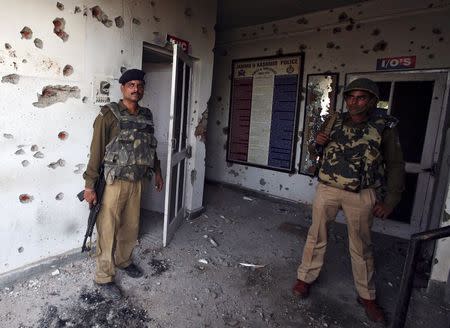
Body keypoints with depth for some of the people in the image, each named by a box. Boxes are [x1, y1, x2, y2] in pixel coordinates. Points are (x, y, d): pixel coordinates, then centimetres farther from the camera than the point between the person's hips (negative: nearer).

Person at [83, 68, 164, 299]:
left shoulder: (146, 116, 8)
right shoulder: (109, 115, -10)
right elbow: (96, 151, -11)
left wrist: (157, 172, 20)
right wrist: (89, 185, -13)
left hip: (137, 182, 6)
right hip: (114, 182, -5)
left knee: (131, 226, 18)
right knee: (108, 231, 5)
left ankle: (123, 260, 42)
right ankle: (103, 277, 22)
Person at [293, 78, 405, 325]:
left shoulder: (385, 126, -4)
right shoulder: (333, 121, 3)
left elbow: (395, 165, 1)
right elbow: (315, 152, 16)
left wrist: (390, 200, -4)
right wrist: (318, 143, -7)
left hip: (362, 195, -1)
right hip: (327, 189, 2)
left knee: (361, 246, 12)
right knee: (316, 237, 11)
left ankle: (367, 296, 32)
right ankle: (305, 277, 32)